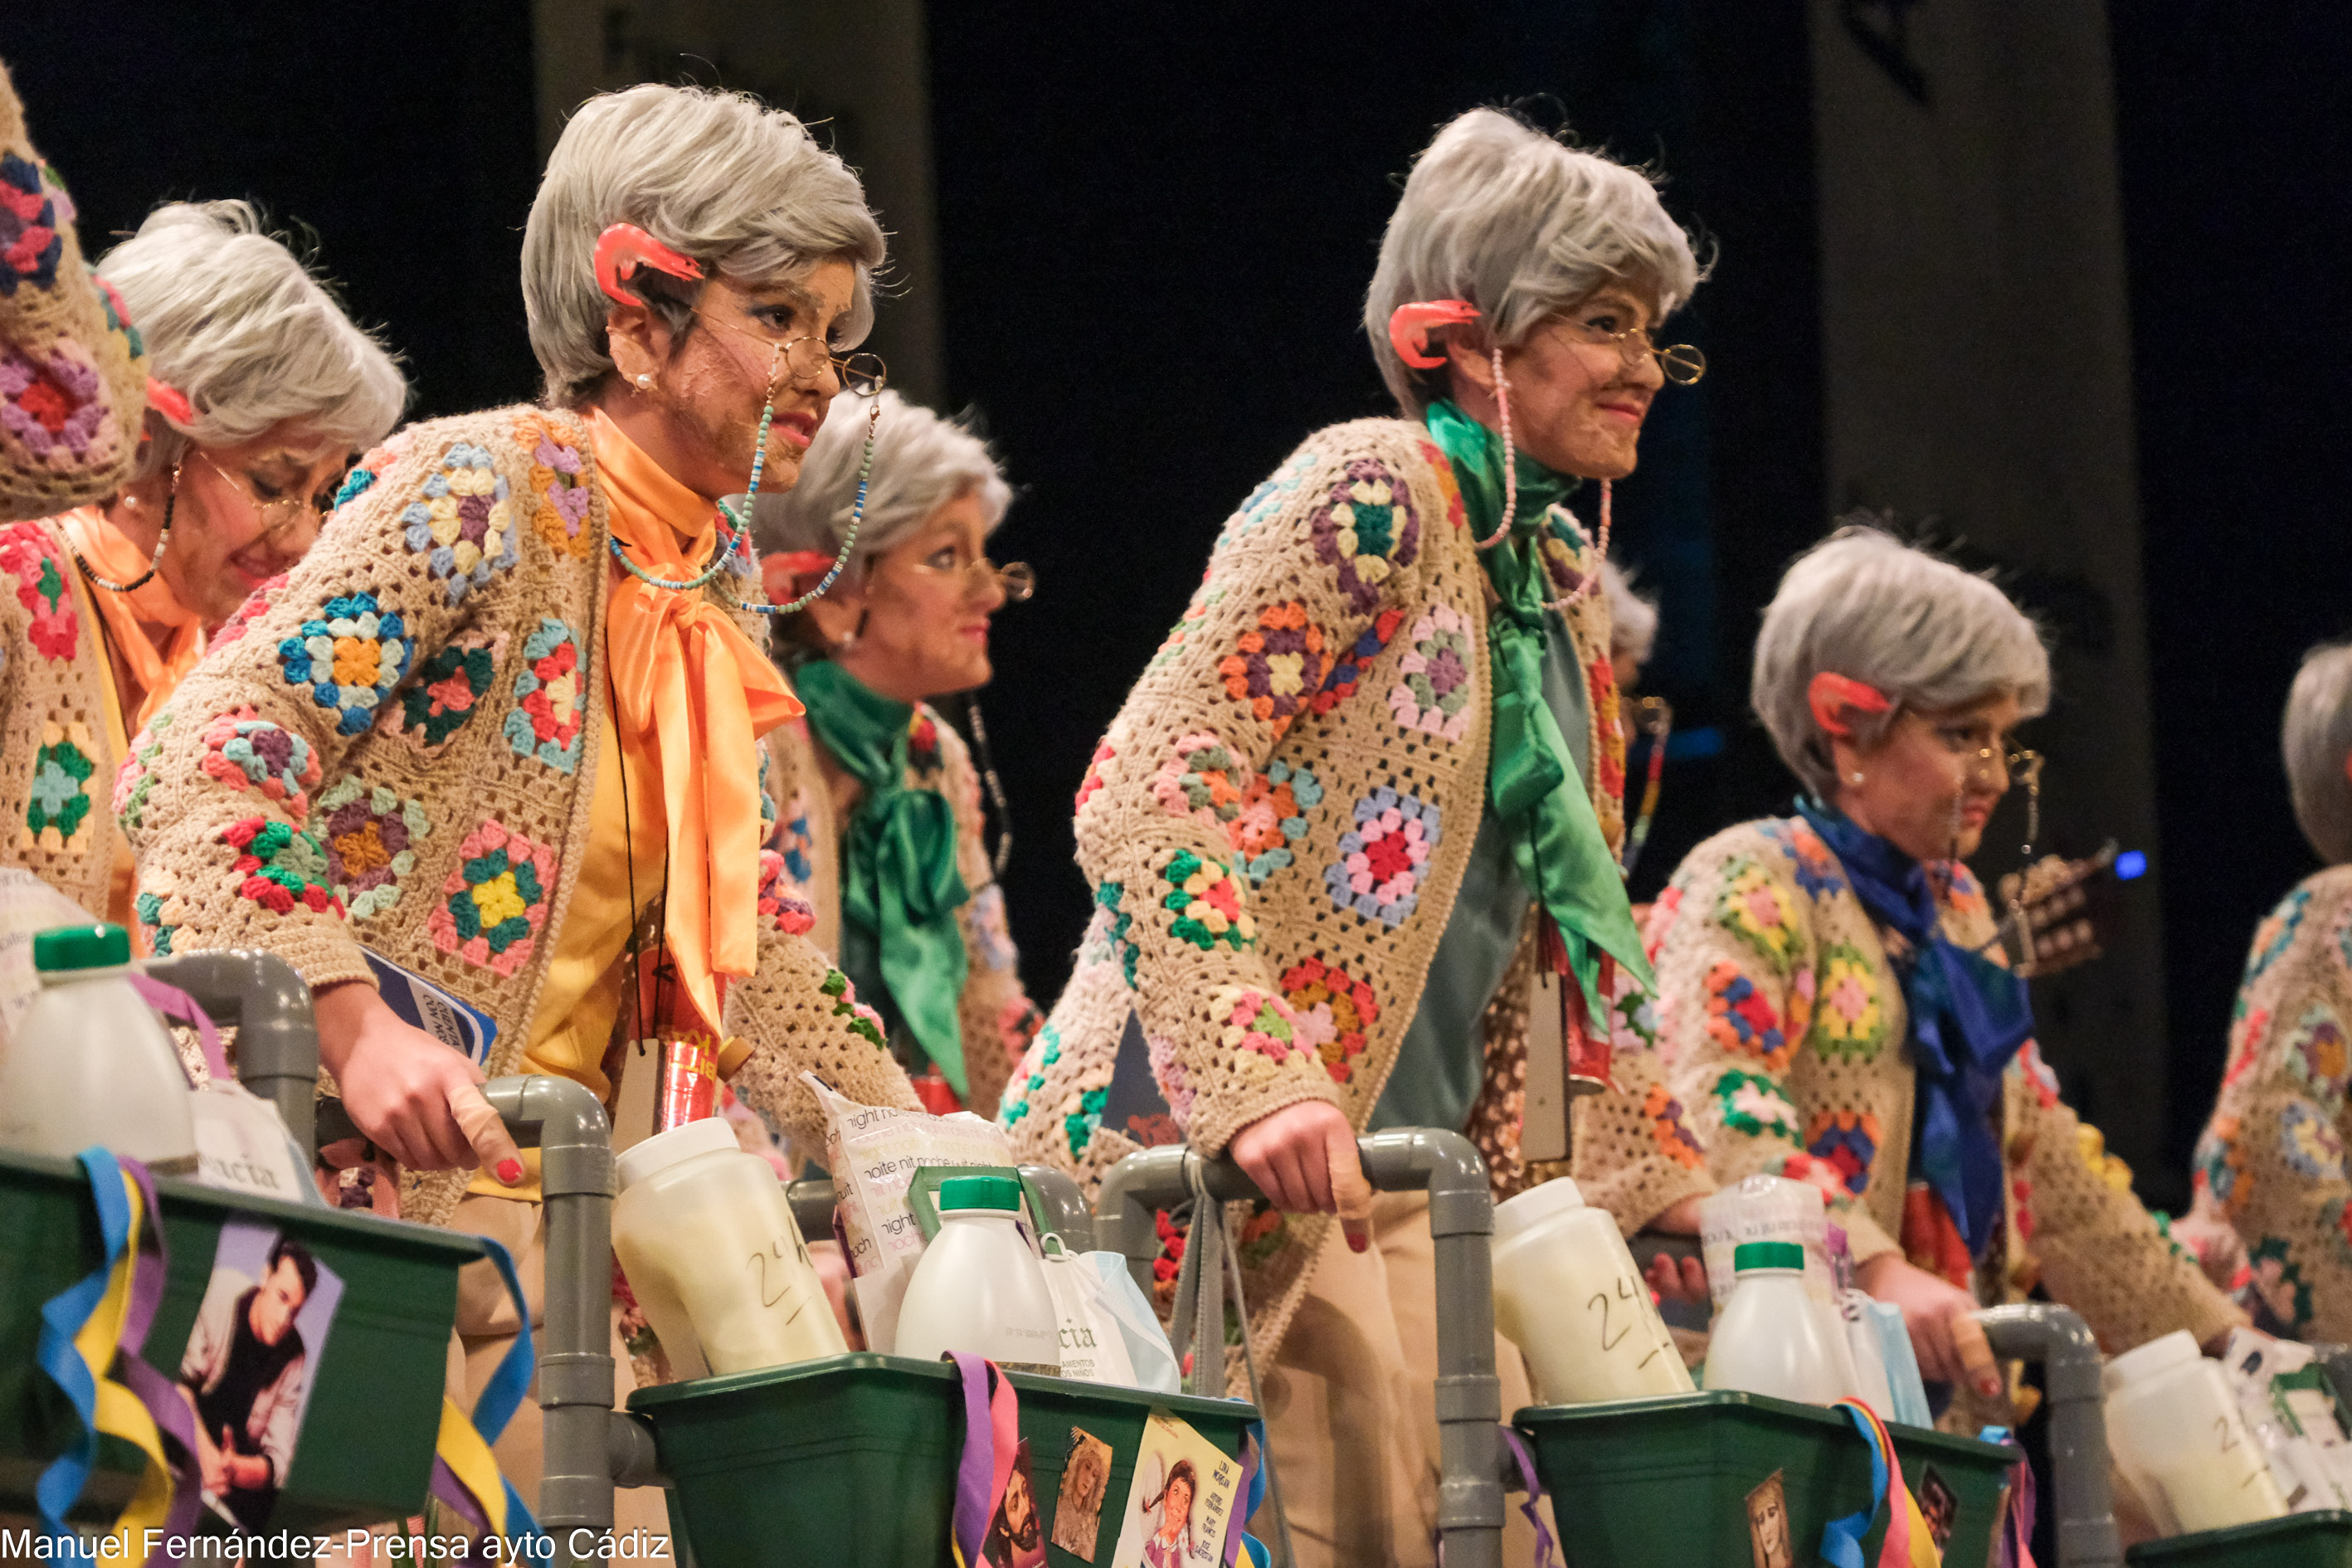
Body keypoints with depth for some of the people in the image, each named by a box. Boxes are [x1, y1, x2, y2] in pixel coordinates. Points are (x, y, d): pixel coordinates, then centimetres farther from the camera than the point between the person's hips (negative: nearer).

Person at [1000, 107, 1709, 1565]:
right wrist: (1260, 1085, -29)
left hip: (1401, 1181, 9)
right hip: (1187, 1157, -9)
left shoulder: (1563, 579, 16)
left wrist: (1673, 1183, 21)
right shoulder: (1368, 497, -10)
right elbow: (1143, 798, -19)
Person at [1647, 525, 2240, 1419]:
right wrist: (1878, 1273, -36)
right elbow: (1723, 1119, -22)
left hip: (1949, 1395, 8)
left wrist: (2210, 1341, 20)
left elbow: (2046, 1159, 26)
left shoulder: (1954, 908, 22)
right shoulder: (1751, 884, -4)